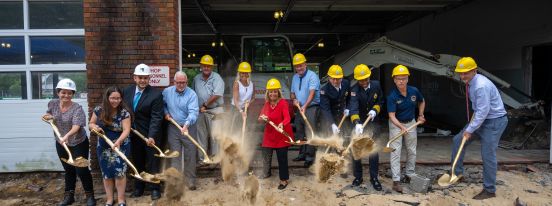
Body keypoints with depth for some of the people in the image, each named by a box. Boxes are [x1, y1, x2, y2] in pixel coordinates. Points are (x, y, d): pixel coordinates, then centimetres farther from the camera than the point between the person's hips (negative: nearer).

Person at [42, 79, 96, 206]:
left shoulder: (77, 108, -22)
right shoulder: (53, 104, -5)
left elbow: (76, 126, -34)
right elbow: (48, 115, 17)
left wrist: (67, 136, -52)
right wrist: (48, 116, -6)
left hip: (78, 144, -5)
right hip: (61, 144, 5)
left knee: (82, 170, 0)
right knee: (68, 170, 18)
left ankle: (90, 196, 17)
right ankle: (69, 196, 32)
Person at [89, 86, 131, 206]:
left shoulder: (124, 112, -14)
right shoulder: (99, 110, -5)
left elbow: (126, 130, -19)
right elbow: (91, 124, 8)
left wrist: (118, 141, -36)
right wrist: (94, 126, -16)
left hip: (120, 146, -3)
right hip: (103, 147, 3)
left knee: (120, 172, -4)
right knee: (107, 173, 11)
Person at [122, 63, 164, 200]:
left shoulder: (156, 94, -16)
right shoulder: (127, 91, 0)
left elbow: (156, 118, -20)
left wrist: (151, 136, -28)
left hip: (150, 135, -5)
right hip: (133, 134, 5)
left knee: (152, 163, 8)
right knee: (137, 163, 16)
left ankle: (154, 188, 22)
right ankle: (138, 188, 30)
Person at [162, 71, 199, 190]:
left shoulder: (191, 94, -13)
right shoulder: (167, 92, 0)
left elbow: (193, 112, -24)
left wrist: (186, 124, -39)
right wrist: (165, 113, -1)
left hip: (188, 128, -2)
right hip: (173, 128, 2)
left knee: (190, 156, 5)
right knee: (174, 155, 6)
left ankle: (190, 180, 19)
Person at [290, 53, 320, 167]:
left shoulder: (312, 76, -12)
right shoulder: (295, 77, 12)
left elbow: (312, 93, -24)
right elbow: (292, 93, 19)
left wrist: (305, 106, -37)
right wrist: (294, 99, -4)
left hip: (311, 108, -7)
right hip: (300, 108, 8)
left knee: (310, 133, -9)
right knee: (300, 132, 14)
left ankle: (310, 157, -2)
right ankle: (302, 154, 27)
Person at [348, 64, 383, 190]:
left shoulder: (376, 85, -8)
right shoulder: (355, 90, -20)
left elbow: (380, 101, 7)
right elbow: (353, 108, -35)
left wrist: (375, 110, -13)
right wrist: (357, 123, -51)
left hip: (373, 122, 2)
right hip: (358, 123, -2)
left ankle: (374, 178, 15)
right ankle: (358, 177, 20)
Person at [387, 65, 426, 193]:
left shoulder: (414, 91, -12)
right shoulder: (392, 96, -24)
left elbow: (422, 102, 11)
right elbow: (392, 116, -28)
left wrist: (420, 115, 5)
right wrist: (401, 127, -42)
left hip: (411, 122, 4)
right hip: (396, 124, -4)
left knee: (412, 151, 13)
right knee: (395, 152, -6)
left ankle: (409, 175, 29)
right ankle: (396, 180, -2)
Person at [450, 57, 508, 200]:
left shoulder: (481, 86, -26)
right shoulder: (470, 82, 4)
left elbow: (483, 111, -26)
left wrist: (469, 130, -22)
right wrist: (473, 117, 9)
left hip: (494, 121, -10)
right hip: (481, 118, 10)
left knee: (487, 155, -5)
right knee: (458, 140, 10)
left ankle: (489, 190, 8)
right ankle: (457, 172, 20)